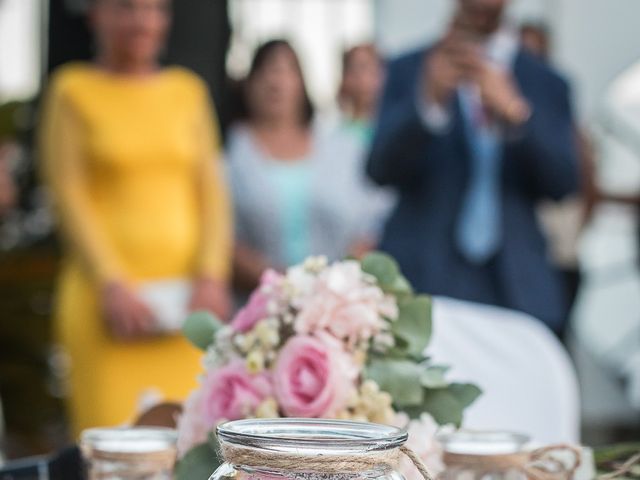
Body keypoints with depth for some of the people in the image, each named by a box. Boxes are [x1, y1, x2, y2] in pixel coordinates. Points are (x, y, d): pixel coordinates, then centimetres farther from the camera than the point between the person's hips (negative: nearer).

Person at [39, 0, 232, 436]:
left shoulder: (188, 89, 15)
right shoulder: (73, 90, 6)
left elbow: (212, 191, 11)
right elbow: (70, 198, 0)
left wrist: (211, 277, -2)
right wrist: (112, 285, -11)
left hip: (187, 296, 3)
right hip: (110, 299, -3)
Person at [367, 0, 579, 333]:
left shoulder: (547, 83, 10)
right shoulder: (408, 70, 7)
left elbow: (562, 183, -2)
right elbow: (381, 171, -5)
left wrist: (514, 111, -19)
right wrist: (430, 100, -23)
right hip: (421, 279, -1)